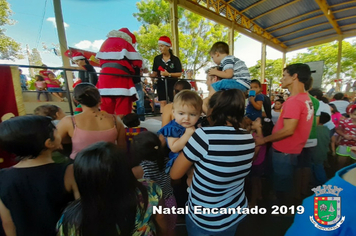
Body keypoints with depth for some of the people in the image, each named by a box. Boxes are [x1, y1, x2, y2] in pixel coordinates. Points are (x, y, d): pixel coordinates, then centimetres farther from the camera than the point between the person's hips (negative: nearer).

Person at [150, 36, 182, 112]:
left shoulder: (175, 59, -2)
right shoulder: (157, 58, 5)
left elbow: (179, 74, -6)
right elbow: (155, 73, 7)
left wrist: (168, 74, -18)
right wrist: (149, 75, -14)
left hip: (172, 84, -1)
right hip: (161, 83, 2)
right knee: (163, 103, -2)